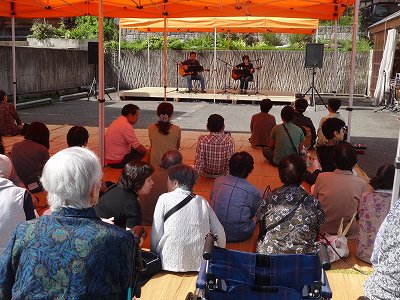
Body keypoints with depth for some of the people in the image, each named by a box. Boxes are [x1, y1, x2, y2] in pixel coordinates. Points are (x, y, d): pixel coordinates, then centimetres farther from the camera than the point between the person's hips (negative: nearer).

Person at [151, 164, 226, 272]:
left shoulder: (165, 199, 0)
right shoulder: (202, 201, 9)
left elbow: (156, 235, -1)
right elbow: (220, 233, 9)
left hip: (172, 263, -3)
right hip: (200, 263, 3)